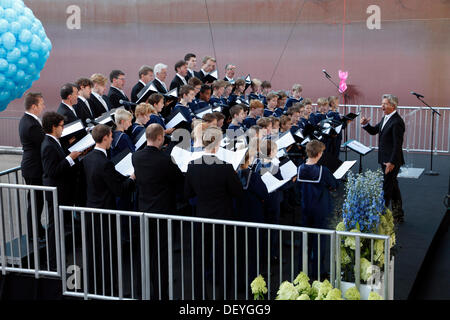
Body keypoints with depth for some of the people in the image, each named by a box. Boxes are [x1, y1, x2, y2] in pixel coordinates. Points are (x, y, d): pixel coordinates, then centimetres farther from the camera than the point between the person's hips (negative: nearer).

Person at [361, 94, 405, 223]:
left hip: (392, 161, -10)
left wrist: (392, 162, -25)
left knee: (386, 188, -4)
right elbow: (374, 131, 19)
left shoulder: (397, 122, -20)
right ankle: (398, 216, 30)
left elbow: (398, 144, -23)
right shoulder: (385, 118, 11)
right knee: (393, 187, 18)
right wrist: (365, 124, -1)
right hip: (385, 159, 10)